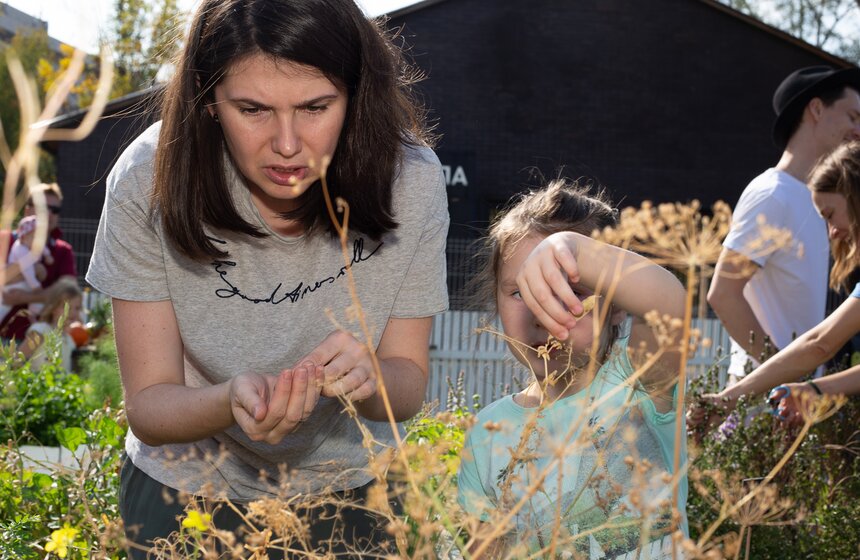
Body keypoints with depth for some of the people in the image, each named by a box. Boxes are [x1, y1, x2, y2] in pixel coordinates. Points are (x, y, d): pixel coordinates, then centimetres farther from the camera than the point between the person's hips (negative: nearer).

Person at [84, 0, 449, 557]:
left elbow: (408, 385, -13)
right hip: (187, 490, -1)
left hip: (349, 487, 1)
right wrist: (232, 402, -41)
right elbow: (148, 406, -19)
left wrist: (367, 379, -36)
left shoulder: (410, 178, -21)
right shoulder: (151, 182, -24)